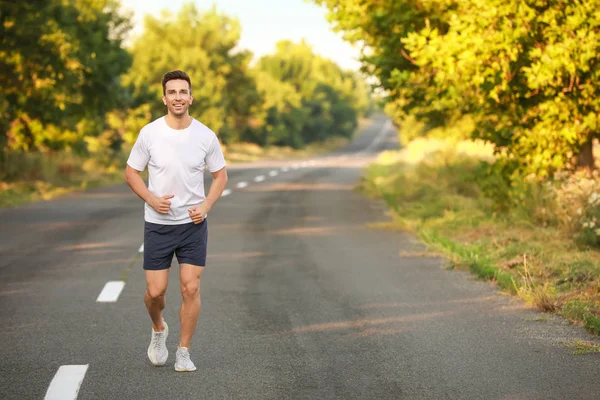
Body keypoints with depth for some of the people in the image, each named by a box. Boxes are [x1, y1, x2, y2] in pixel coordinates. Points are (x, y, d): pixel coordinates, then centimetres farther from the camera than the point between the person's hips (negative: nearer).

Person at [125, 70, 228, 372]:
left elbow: (220, 175, 8)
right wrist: (152, 199, -14)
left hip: (193, 223, 1)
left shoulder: (206, 136, -4)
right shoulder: (149, 133, -7)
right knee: (155, 291, -1)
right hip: (157, 224, 0)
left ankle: (183, 352, 12)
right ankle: (158, 329, 33)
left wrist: (205, 206, -8)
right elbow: (131, 172, 2)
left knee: (191, 289, -4)